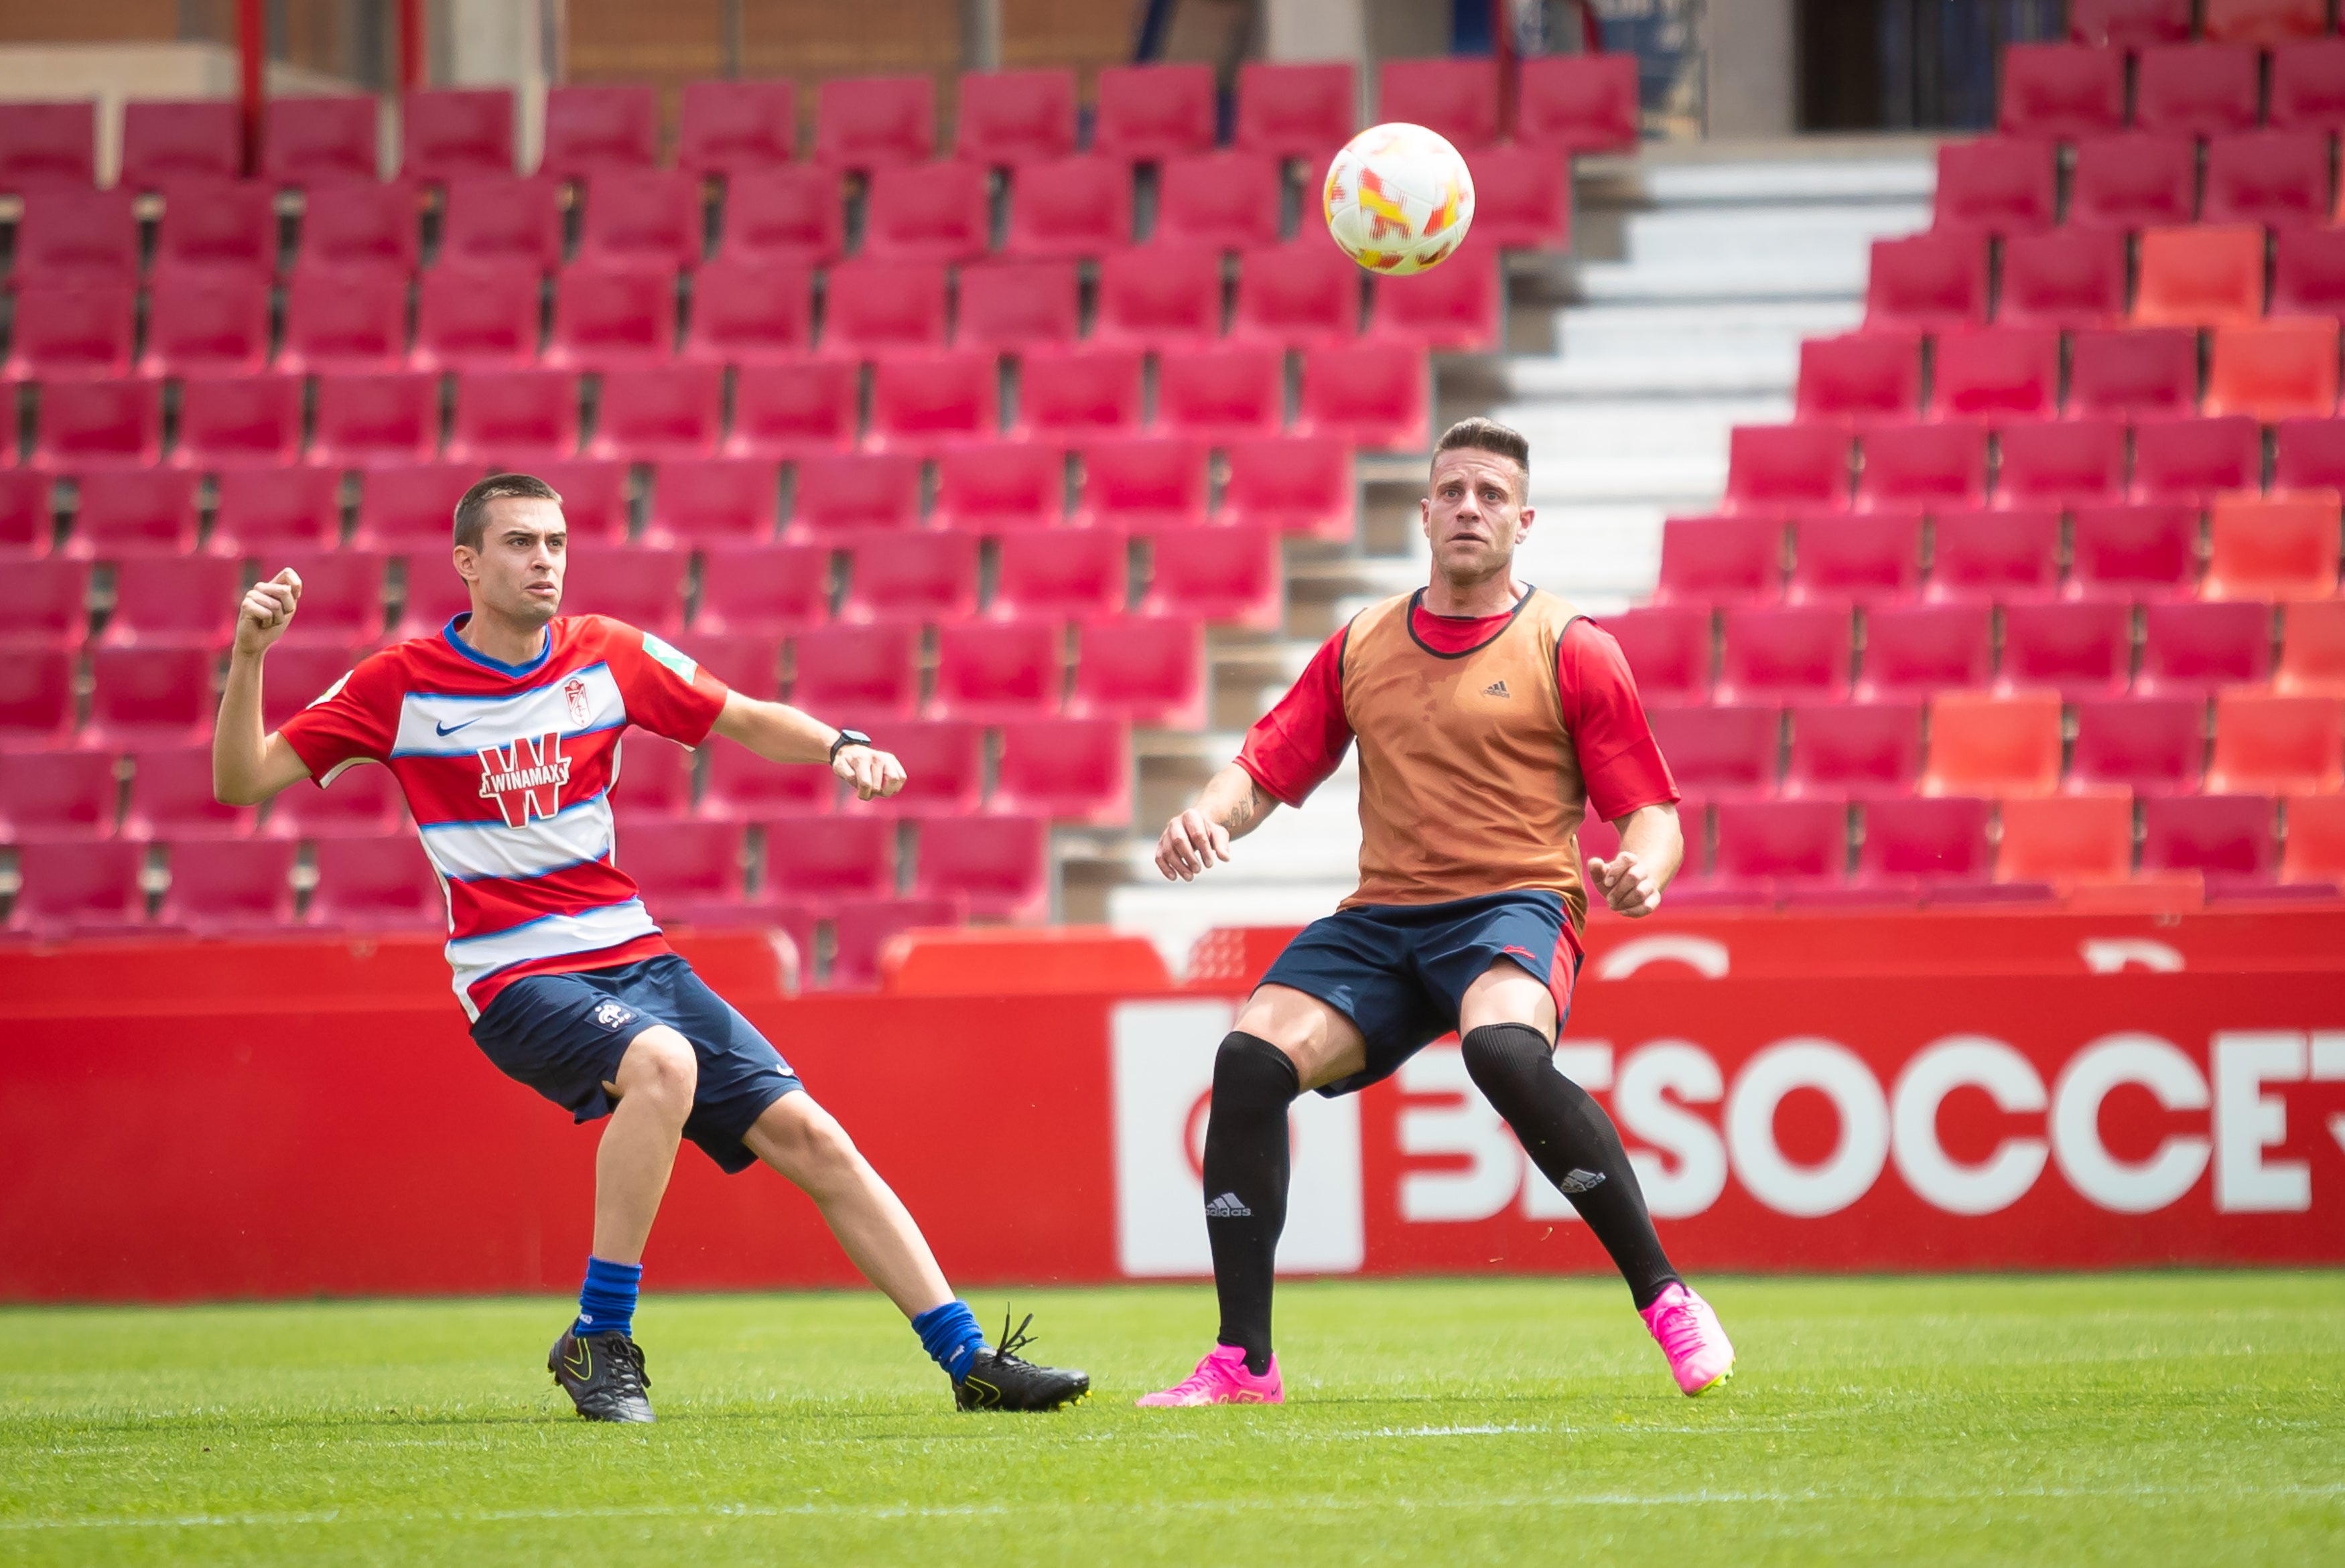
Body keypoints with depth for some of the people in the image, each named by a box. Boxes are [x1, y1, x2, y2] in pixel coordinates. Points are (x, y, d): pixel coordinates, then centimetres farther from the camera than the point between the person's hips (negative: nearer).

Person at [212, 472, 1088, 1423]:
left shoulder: (608, 655, 5)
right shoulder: (401, 684, -4)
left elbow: (746, 721, 16)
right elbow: (241, 782, -5)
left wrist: (841, 746, -3)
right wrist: (250, 656, -20)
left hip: (635, 956, 5)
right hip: (516, 980, -5)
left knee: (810, 1136, -5)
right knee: (662, 1062, -35)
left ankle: (970, 1360, 1)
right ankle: (598, 1343, -24)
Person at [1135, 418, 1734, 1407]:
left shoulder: (1569, 651, 4)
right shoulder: (1361, 648, 16)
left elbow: (1651, 813, 2)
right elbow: (1265, 773, 15)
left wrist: (1641, 871, -21)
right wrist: (1208, 816, -8)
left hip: (1515, 905, -4)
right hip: (1382, 917, 4)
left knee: (1504, 1050, -37)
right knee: (1252, 1059, -21)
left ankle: (1666, 1299, -25)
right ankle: (1243, 1365, -15)